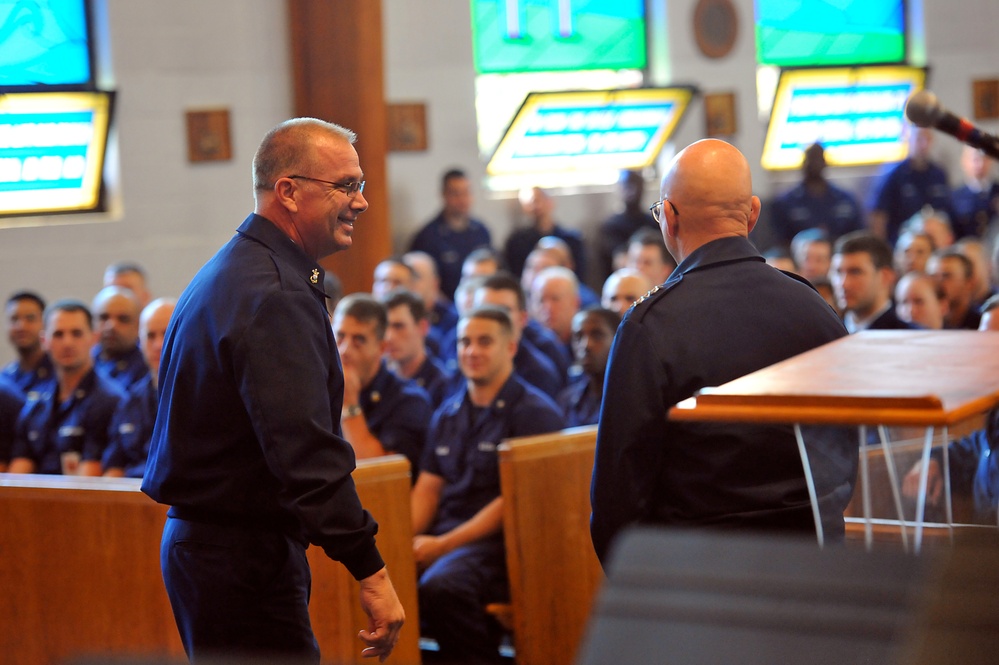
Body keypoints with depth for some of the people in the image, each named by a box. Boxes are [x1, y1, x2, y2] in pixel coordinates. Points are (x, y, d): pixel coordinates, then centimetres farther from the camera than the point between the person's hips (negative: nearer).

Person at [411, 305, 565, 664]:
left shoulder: (535, 412, -2)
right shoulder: (447, 414, 20)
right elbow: (428, 488, 17)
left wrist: (443, 545, -13)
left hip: (499, 540, -6)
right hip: (442, 536, 6)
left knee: (441, 586, -36)